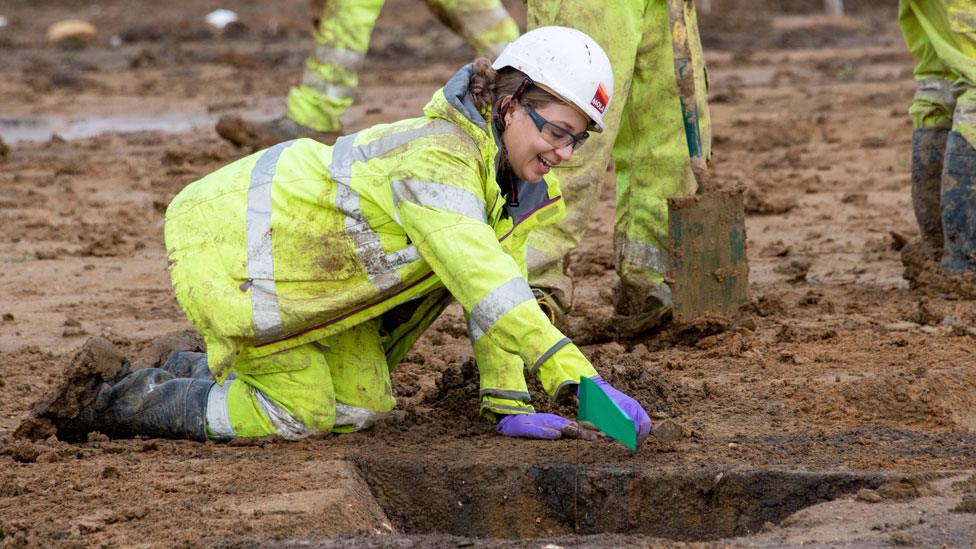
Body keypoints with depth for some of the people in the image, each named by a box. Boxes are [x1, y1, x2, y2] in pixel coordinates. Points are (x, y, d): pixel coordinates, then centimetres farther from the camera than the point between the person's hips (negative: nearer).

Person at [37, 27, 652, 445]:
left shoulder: (506, 169, -3)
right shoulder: (440, 160, -34)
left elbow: (498, 287, 3)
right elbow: (482, 281, -46)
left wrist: (510, 405, -3)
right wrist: (574, 373, -54)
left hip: (299, 248, 10)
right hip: (228, 246, -10)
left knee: (362, 405, 9)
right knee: (299, 413, -5)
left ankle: (202, 371, 26)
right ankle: (112, 403, 9)